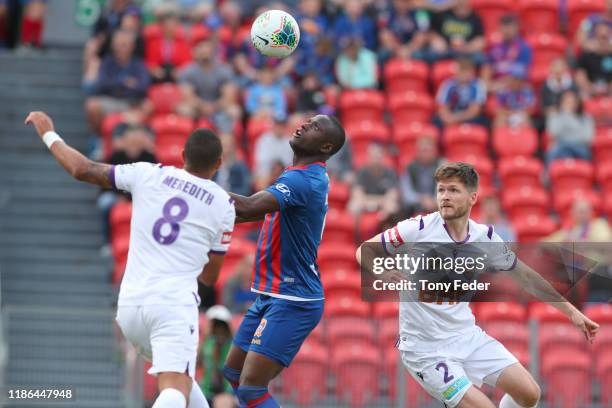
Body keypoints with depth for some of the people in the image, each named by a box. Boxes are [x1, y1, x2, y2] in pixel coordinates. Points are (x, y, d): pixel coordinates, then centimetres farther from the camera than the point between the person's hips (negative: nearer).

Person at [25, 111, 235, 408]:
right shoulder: (223, 205, 6)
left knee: (176, 379, 25)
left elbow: (81, 170, 8)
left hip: (130, 303, 4)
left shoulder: (148, 175, 6)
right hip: (174, 303, -4)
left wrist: (49, 133, 23)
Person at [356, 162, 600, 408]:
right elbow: (364, 251, -5)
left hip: (467, 336, 5)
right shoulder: (419, 229, -15)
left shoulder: (484, 236, -1)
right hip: (425, 348, -5)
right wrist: (383, 274, -27)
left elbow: (525, 276, 12)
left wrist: (571, 311, 14)